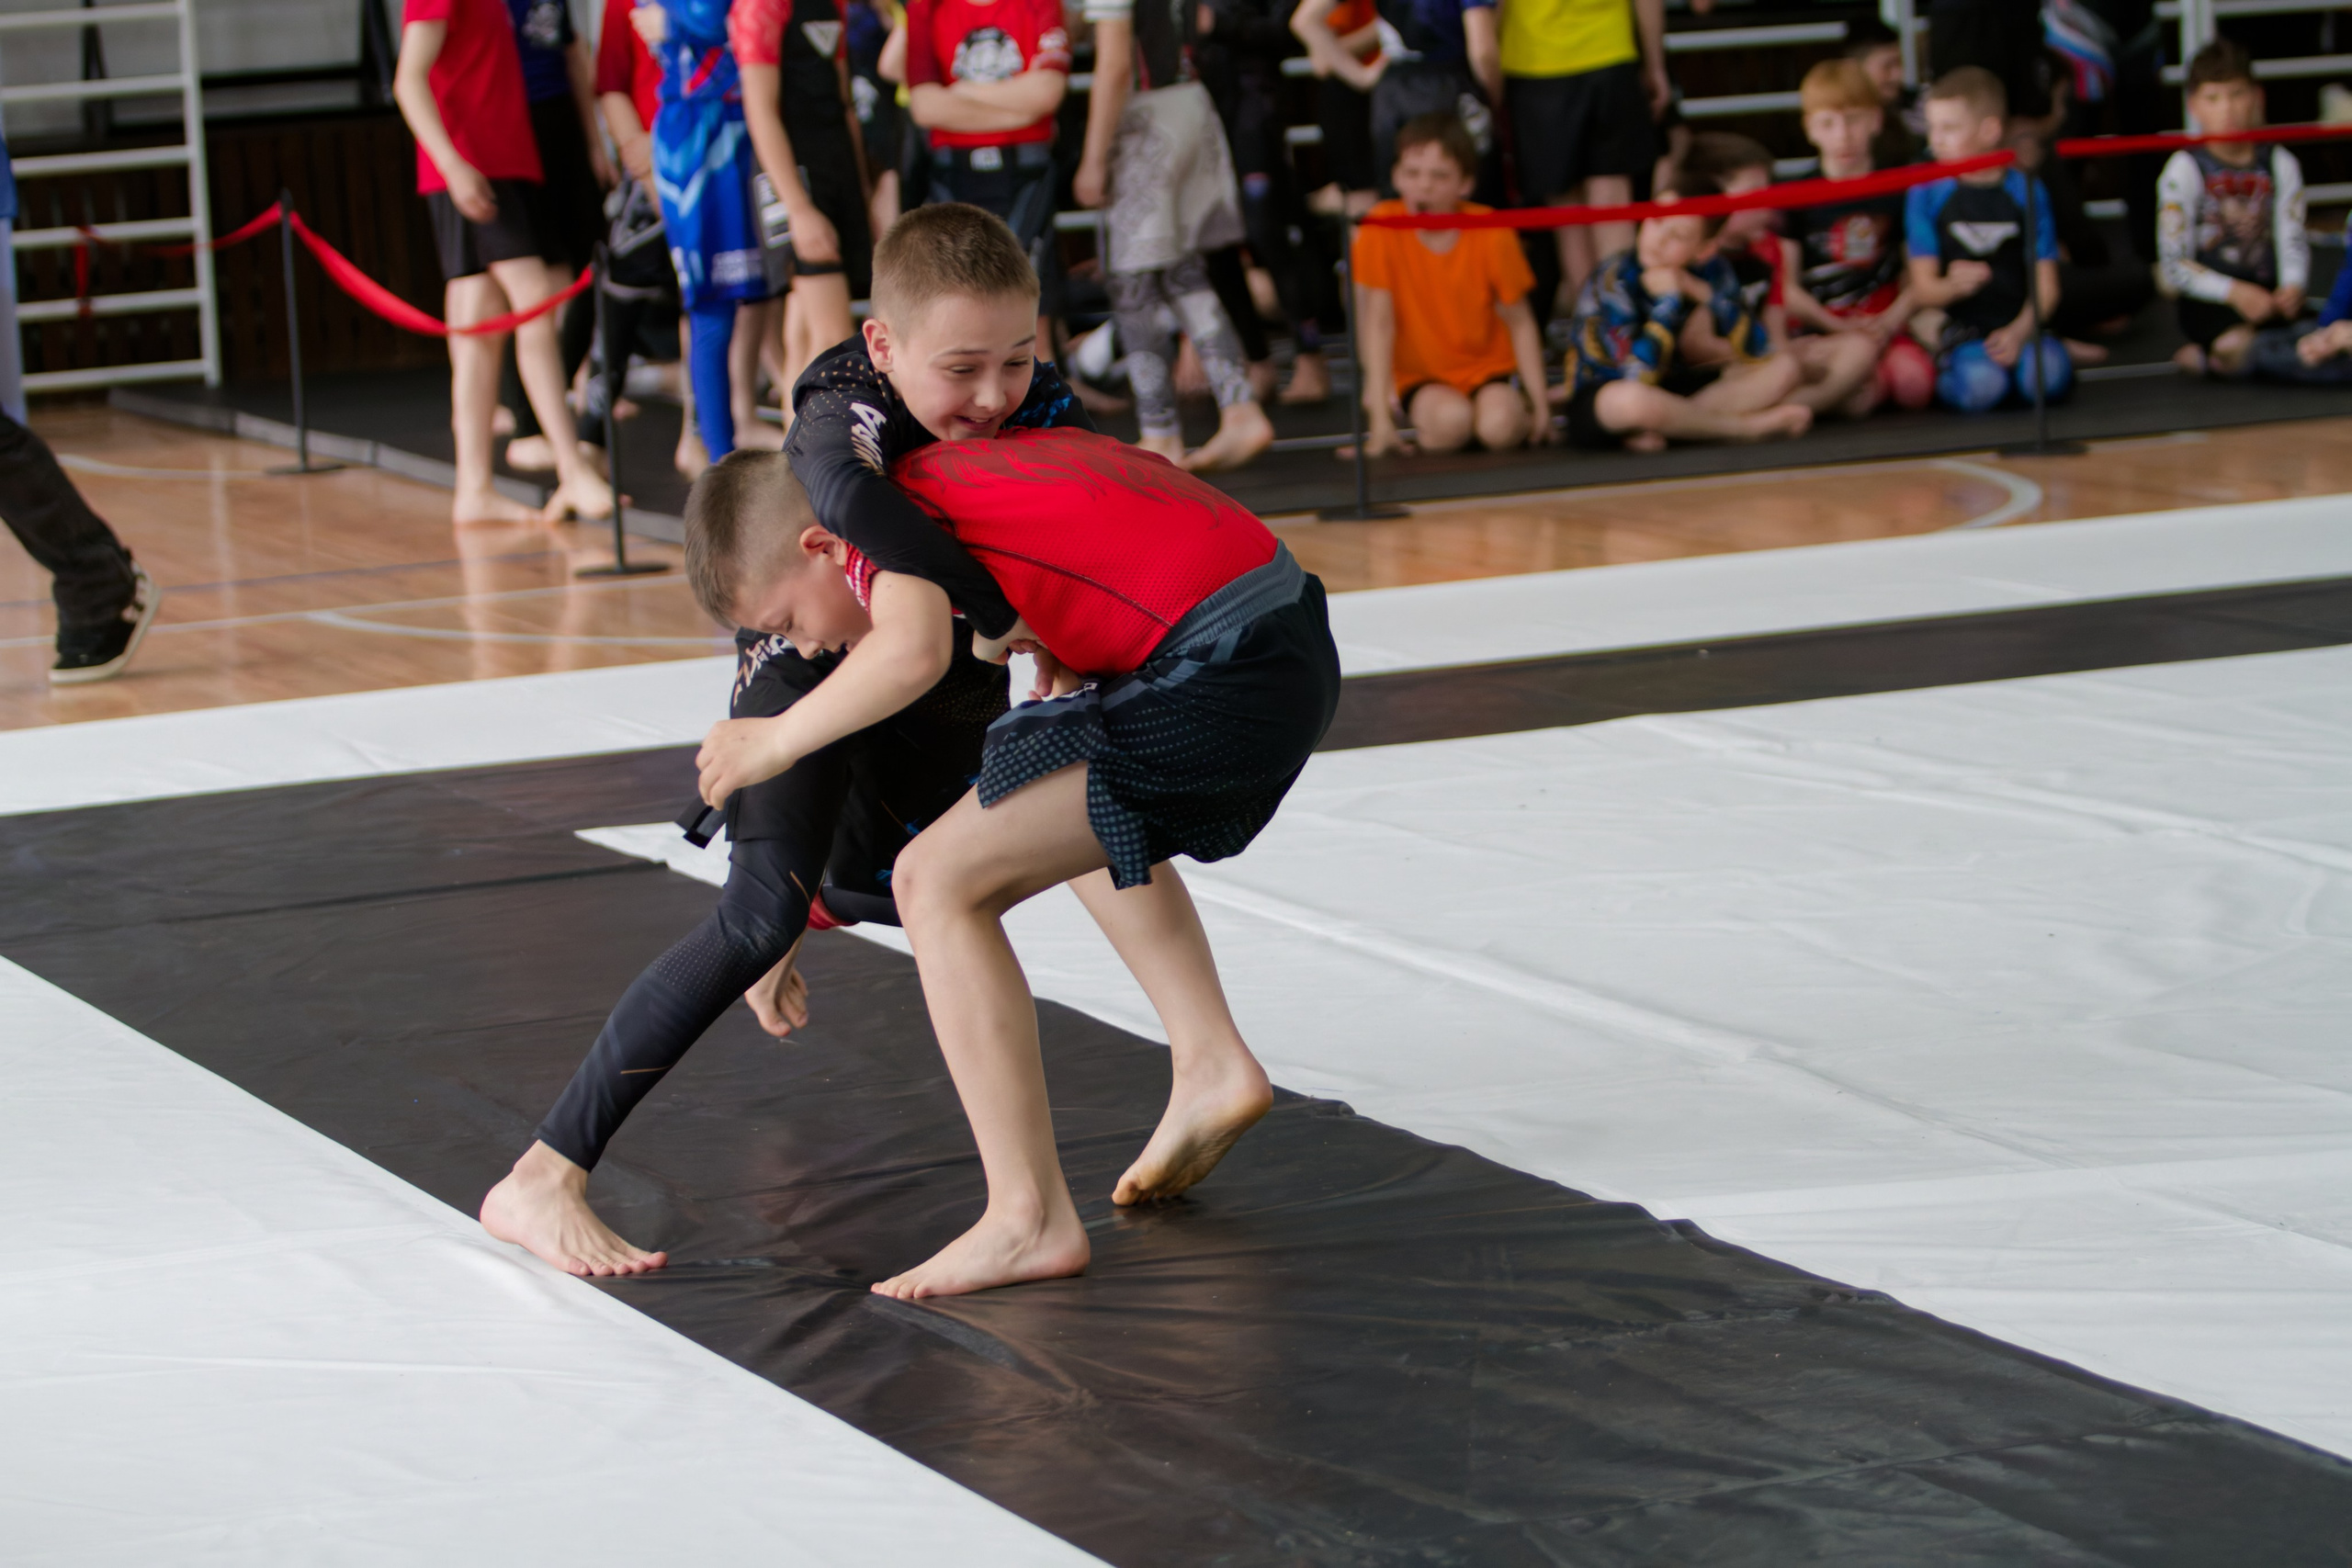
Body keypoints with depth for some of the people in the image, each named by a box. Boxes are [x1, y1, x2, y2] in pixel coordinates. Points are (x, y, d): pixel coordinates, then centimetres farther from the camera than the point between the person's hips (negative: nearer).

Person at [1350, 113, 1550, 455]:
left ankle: (1518, 410, 4)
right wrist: (1380, 417, -17)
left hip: (1487, 367, 1)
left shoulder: (1490, 233, -13)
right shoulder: (1383, 228, -16)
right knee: (1450, 421, -32)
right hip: (1421, 376, -1)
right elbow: (1378, 323, -14)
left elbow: (1520, 322, -5)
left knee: (1499, 426, -29)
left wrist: (1539, 402, -10)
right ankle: (1423, 430, 0)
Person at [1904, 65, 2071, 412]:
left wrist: (2020, 332, -16)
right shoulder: (1926, 194, 2)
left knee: (2049, 376, -31)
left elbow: (2046, 286, 2)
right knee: (1979, 385, -34)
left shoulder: (2026, 191, 4)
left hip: (2017, 327, 1)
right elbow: (1922, 287, -1)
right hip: (1961, 327, -1)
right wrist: (1951, 286, -25)